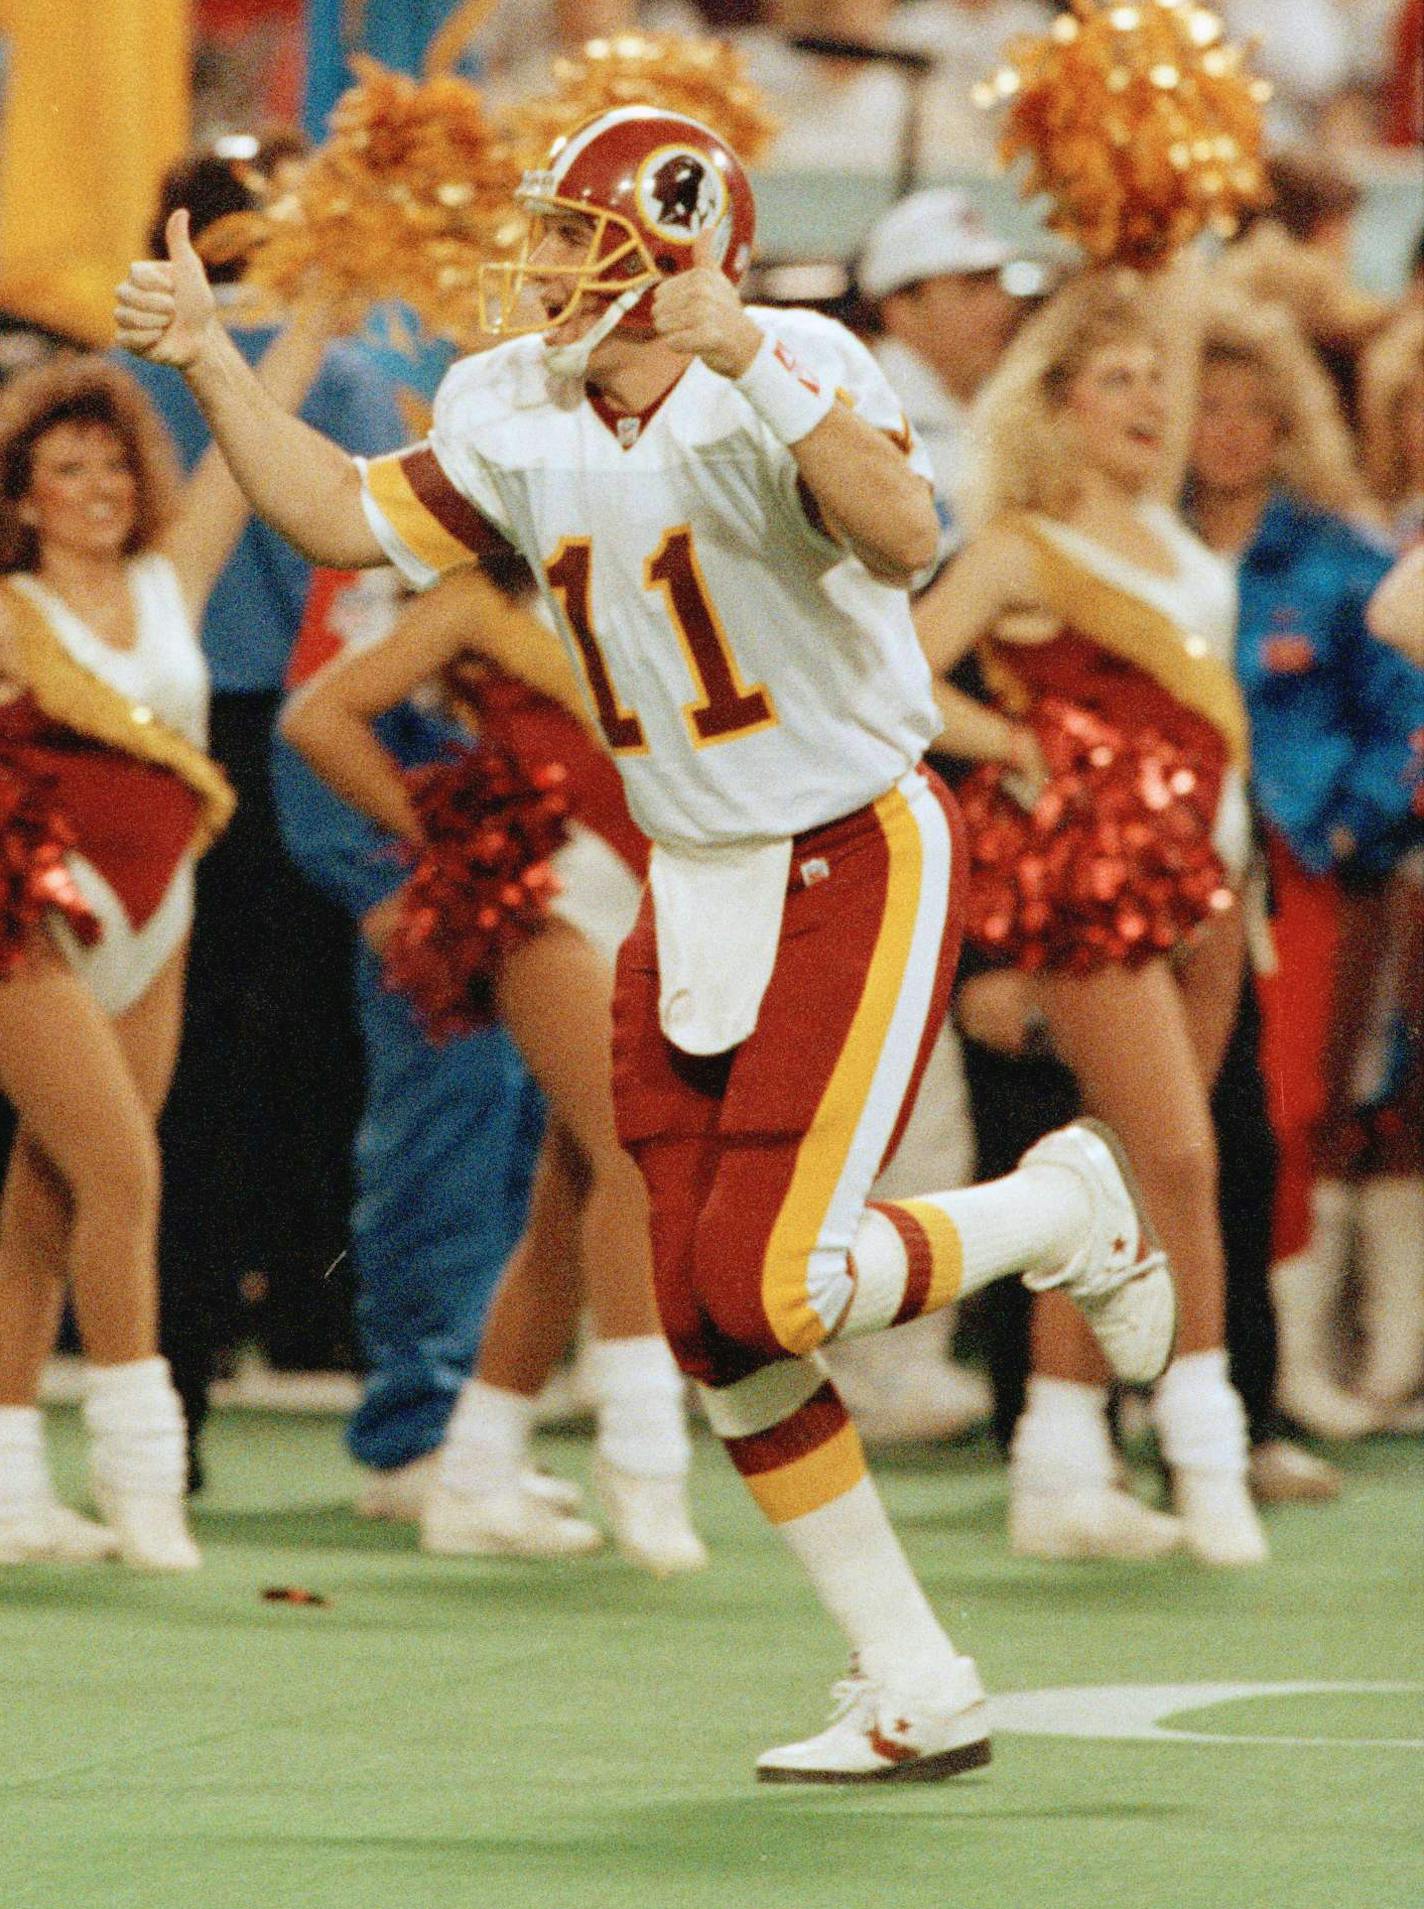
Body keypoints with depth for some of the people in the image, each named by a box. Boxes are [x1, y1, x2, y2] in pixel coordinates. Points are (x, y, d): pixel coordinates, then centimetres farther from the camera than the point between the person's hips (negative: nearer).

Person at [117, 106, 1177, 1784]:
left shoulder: (786, 377, -19)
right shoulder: (515, 416, 2)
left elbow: (905, 537, -36)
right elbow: (346, 521, 7)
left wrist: (745, 361, -45)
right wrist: (209, 360, -1)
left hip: (853, 869, -7)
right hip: (697, 889, 7)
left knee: (768, 1285, -15)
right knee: (707, 1321, 4)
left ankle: (1067, 1210, 14)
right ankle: (917, 1696, 14)